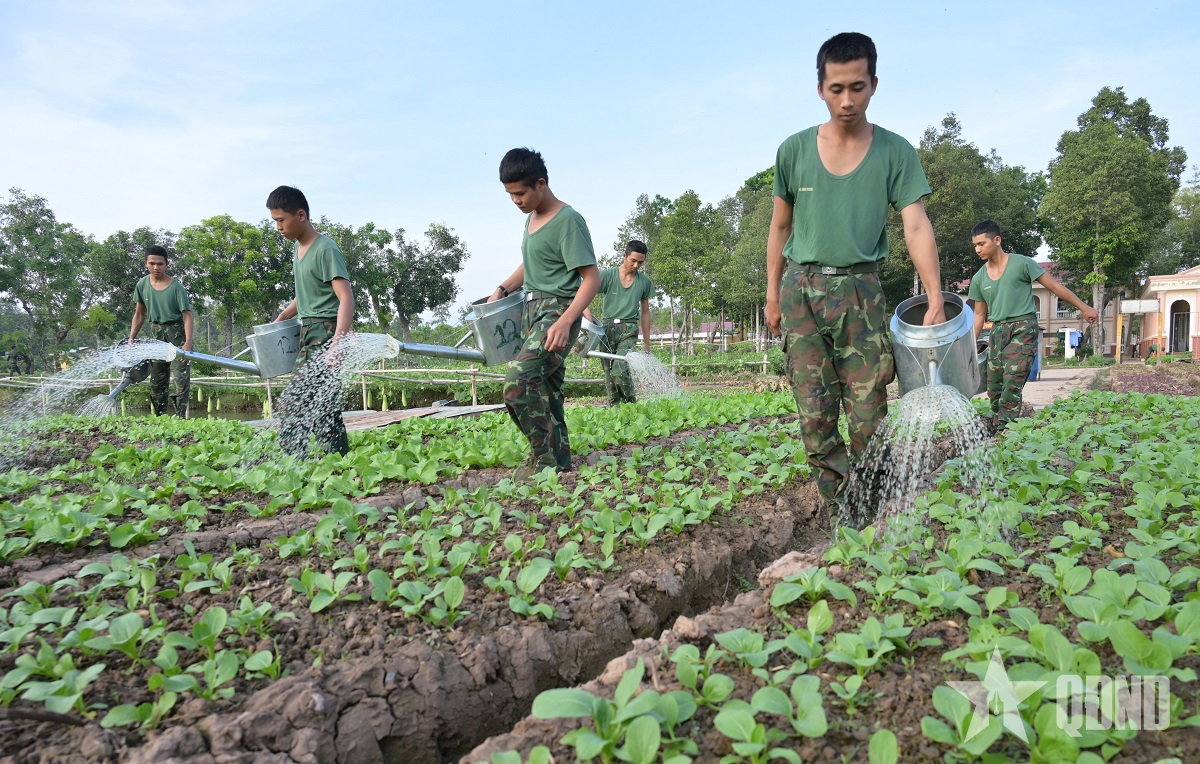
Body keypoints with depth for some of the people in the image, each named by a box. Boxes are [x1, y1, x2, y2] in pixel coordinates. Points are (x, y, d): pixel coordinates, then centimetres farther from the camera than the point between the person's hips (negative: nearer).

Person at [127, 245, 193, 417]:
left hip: (176, 333, -5)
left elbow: (187, 316, -17)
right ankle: (159, 417, 21)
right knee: (157, 380, 11)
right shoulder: (142, 284, -1)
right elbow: (139, 314, 9)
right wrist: (131, 339, 4)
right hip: (156, 333, 6)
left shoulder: (176, 287, -15)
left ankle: (180, 417, -9)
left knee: (181, 377, -12)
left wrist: (188, 342, -29)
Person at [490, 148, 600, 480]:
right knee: (545, 388, 9)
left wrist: (565, 322, -29)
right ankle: (559, 459, 17)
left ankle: (544, 456, -11)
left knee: (519, 379, -22)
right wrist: (502, 289, 11)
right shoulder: (532, 218, 14)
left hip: (558, 311, -9)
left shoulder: (568, 221, -13)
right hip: (533, 311, 9)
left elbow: (591, 278, -18)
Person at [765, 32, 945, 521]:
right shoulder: (794, 151, 5)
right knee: (815, 416, -4)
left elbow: (917, 227, -6)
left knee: (868, 415, -1)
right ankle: (840, 516, 4)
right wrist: (773, 294, 11)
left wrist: (936, 299, -19)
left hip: (859, 291, -1)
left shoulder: (895, 153, 1)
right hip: (801, 288, 1)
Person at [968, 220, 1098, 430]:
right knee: (993, 388, 2)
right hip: (997, 332, 5)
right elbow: (979, 314, 17)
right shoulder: (979, 278, 10)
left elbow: (1054, 286, 2)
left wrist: (1083, 307, 2)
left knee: (1012, 383, -18)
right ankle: (995, 429, 11)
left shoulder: (1022, 264, -3)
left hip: (1023, 328, -5)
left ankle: (1006, 429, -18)